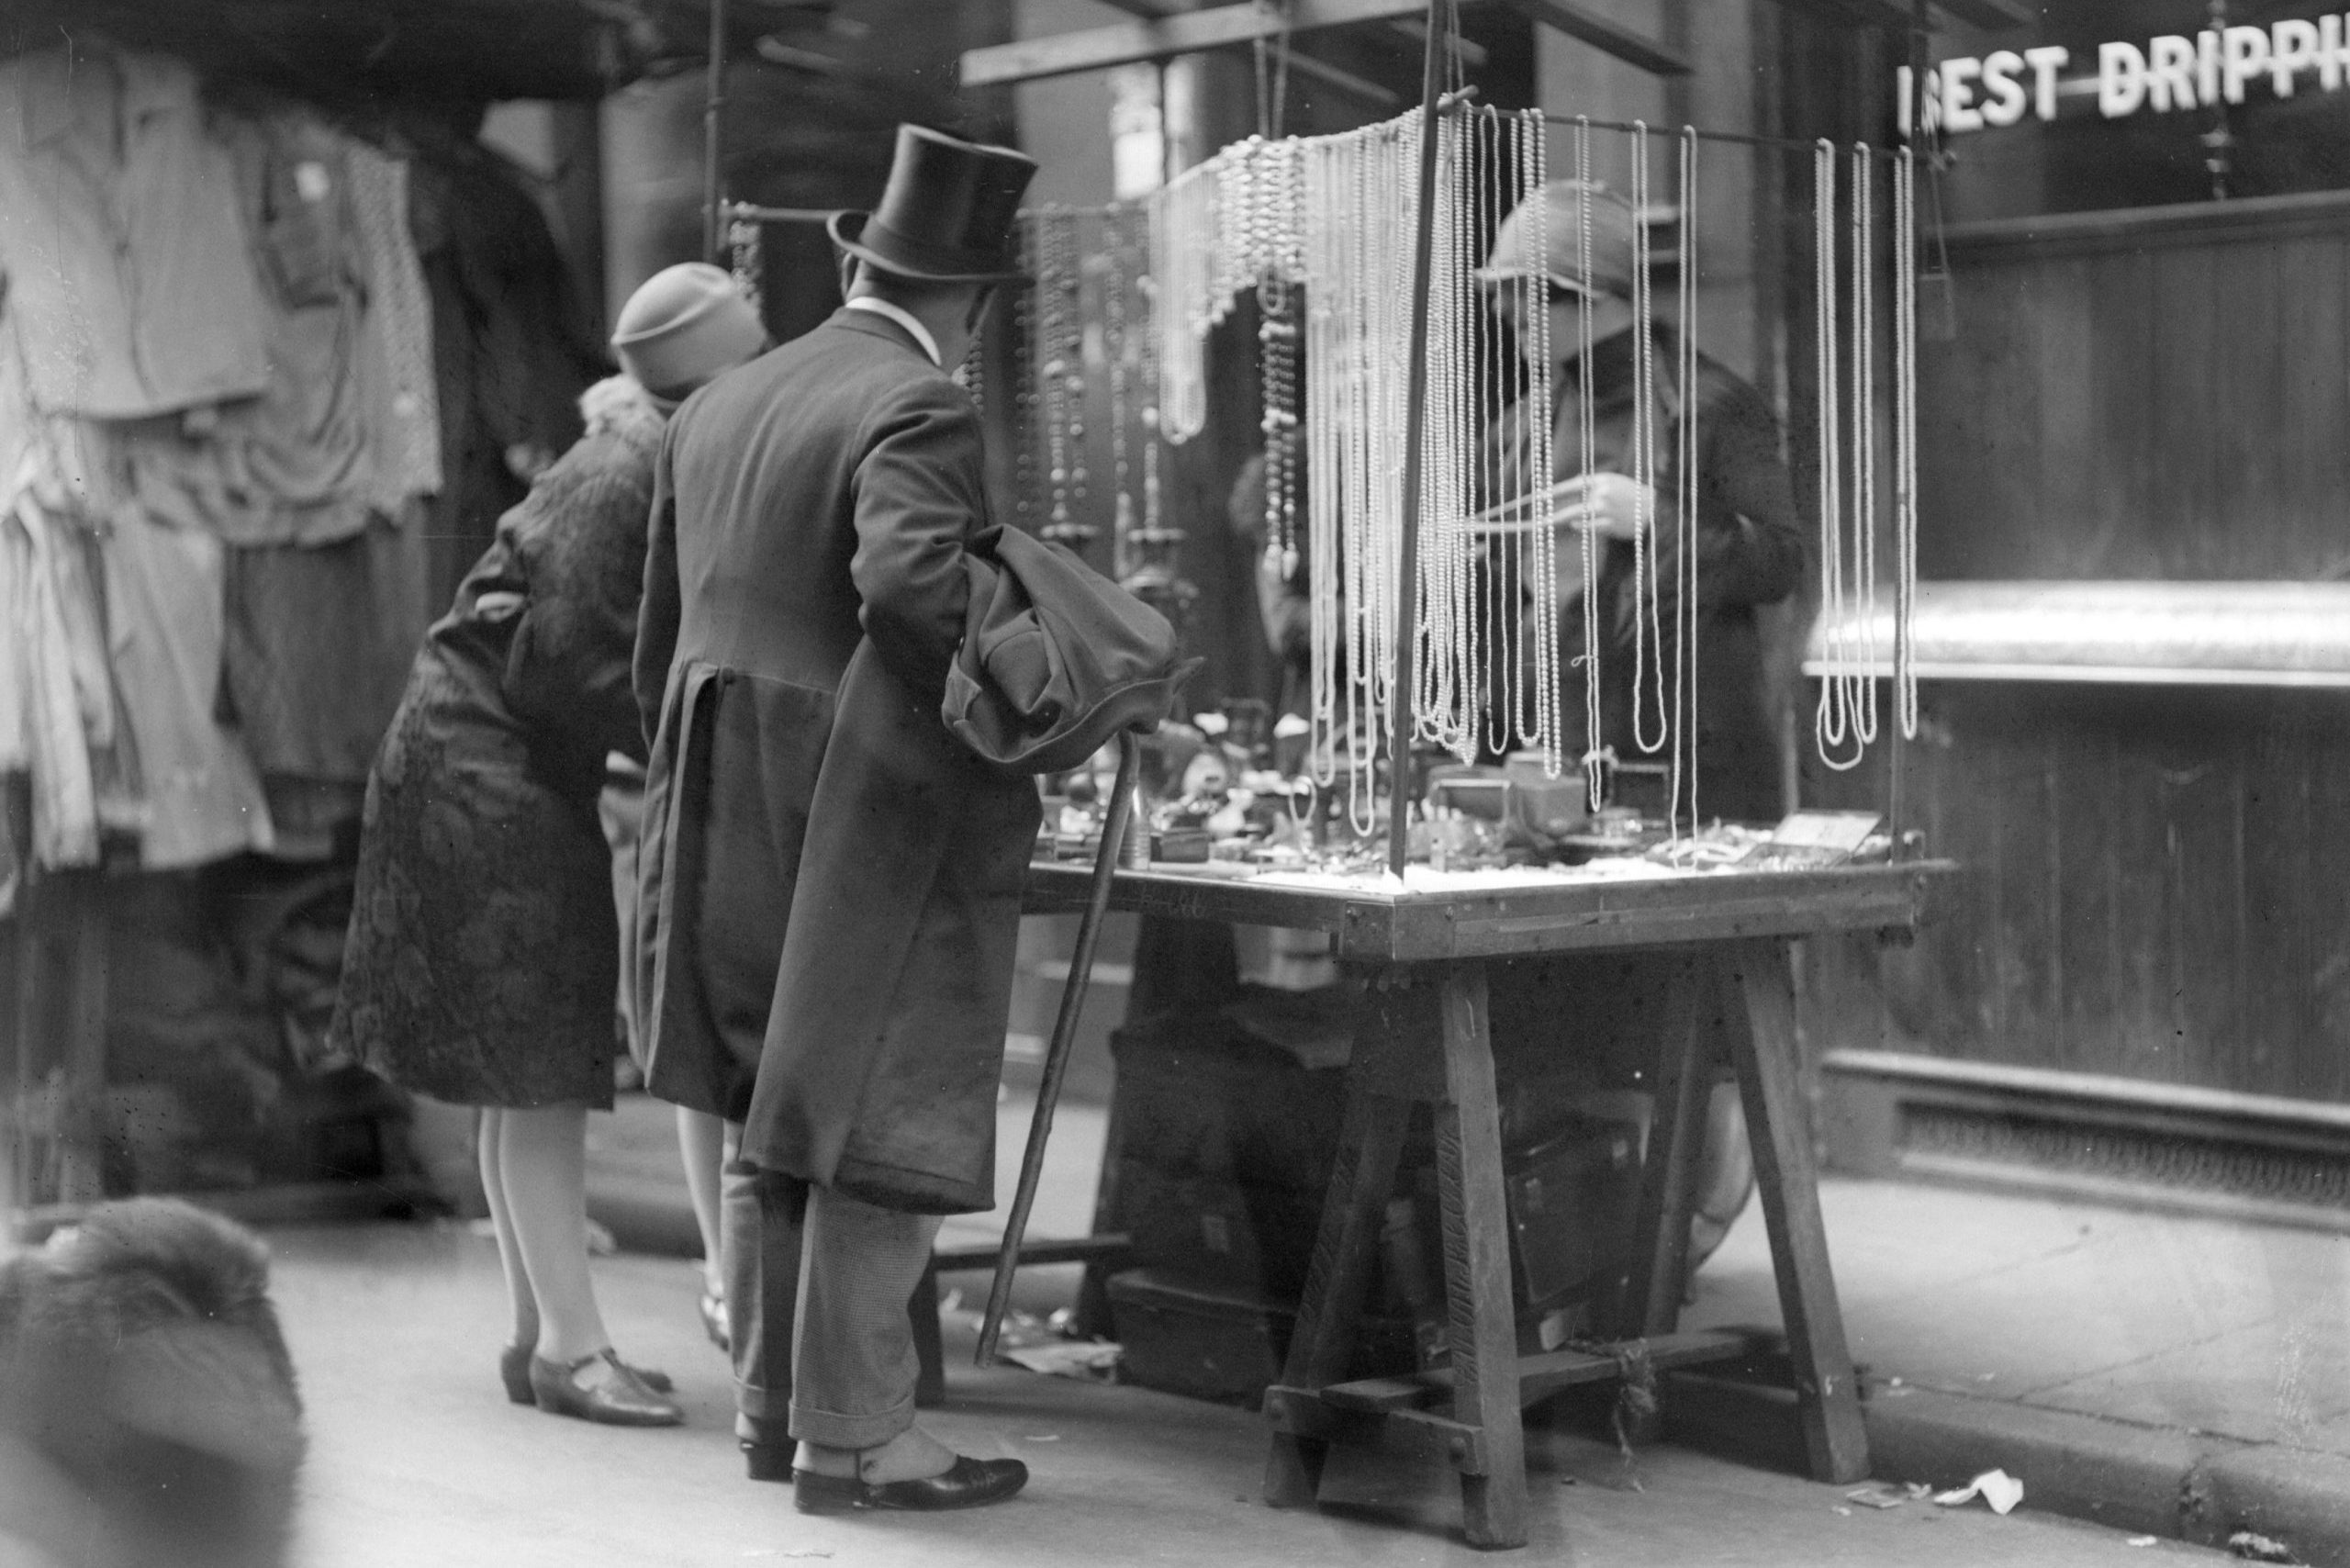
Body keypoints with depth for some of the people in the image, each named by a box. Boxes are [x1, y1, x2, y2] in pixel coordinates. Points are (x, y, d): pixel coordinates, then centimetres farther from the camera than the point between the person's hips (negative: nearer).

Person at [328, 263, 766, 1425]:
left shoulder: (661, 472, 6)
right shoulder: (619, 482, -22)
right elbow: (563, 668, -23)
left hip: (531, 769, 10)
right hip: (479, 765, -10)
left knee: (533, 1075, 13)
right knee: (541, 1066, -8)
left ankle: (539, 1331, 20)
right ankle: (569, 1346, -4)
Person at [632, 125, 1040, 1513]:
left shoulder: (718, 409, 12)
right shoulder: (917, 412, -13)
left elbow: (662, 633, 16)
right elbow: (908, 575, -31)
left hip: (735, 825, 8)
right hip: (881, 821, -8)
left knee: (778, 1122, 18)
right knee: (886, 1131, 0)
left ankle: (775, 1402, 27)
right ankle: (852, 1437, 4)